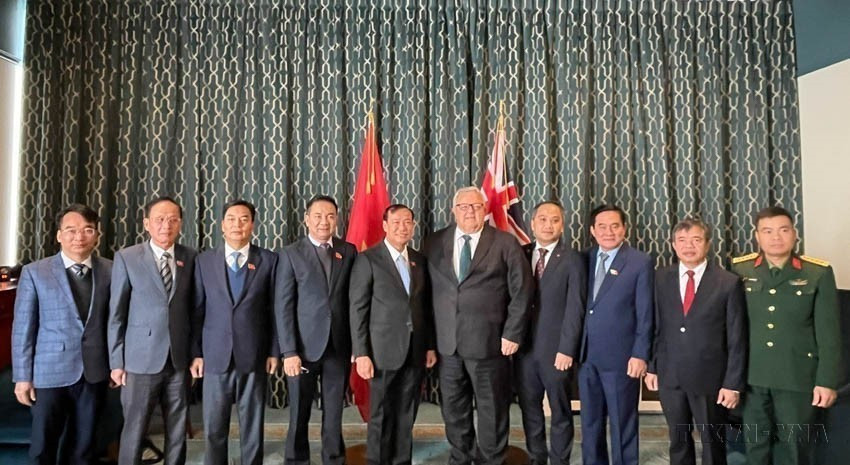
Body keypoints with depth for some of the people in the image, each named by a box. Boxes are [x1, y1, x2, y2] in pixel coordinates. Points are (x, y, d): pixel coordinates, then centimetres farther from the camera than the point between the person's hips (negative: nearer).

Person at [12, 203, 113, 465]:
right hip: (50, 372, -1)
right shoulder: (34, 273, -3)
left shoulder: (110, 271, -1)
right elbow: (22, 328, -2)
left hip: (94, 372, 1)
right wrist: (22, 376, -3)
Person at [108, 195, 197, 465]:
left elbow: (194, 308, 6)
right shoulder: (127, 258, -2)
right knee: (134, 430, 7)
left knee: (178, 430, 11)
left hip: (180, 359, 2)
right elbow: (116, 314, -1)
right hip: (141, 359, -2)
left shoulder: (191, 257, 2)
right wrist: (116, 362, -2)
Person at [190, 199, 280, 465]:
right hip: (215, 356, 1)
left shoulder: (269, 260, 2)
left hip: (254, 356, -1)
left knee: (252, 427, 8)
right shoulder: (204, 261, 6)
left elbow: (274, 309, 2)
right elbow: (197, 311, 5)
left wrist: (274, 351, -1)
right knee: (214, 428, 8)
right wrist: (195, 353, 1)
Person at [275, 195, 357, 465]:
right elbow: (283, 306, -6)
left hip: (339, 346, 2)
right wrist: (289, 352, -12)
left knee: (334, 413, 12)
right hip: (304, 346, -2)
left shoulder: (349, 251, 5)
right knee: (299, 415, 11)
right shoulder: (291, 254, -2)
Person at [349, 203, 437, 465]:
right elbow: (358, 310, -8)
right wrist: (361, 354, -12)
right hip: (384, 351, -4)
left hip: (415, 351, 4)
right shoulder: (368, 259, -5)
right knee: (381, 417, 6)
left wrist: (430, 345, 8)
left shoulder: (420, 261, 10)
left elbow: (426, 307, 13)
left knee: (406, 417, 12)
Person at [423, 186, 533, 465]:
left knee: (491, 409, 8)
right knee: (453, 408, 15)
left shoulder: (505, 243, -3)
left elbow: (521, 291, -3)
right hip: (447, 342, 3)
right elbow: (428, 290, 8)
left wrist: (512, 334, -8)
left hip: (488, 341, -3)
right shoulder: (435, 243, 6)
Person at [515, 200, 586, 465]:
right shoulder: (520, 255, 6)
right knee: (529, 409, 15)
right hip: (524, 347, 4)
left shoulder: (572, 260, -5)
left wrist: (566, 349, -15)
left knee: (560, 412, 10)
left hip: (555, 349, -3)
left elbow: (575, 309, -10)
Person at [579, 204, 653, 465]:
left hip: (620, 357, -4)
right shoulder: (586, 259, 7)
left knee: (622, 424, 8)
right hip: (587, 356, 4)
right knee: (590, 423, 15)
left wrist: (640, 354, -12)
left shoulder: (640, 262, -4)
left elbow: (645, 313, -7)